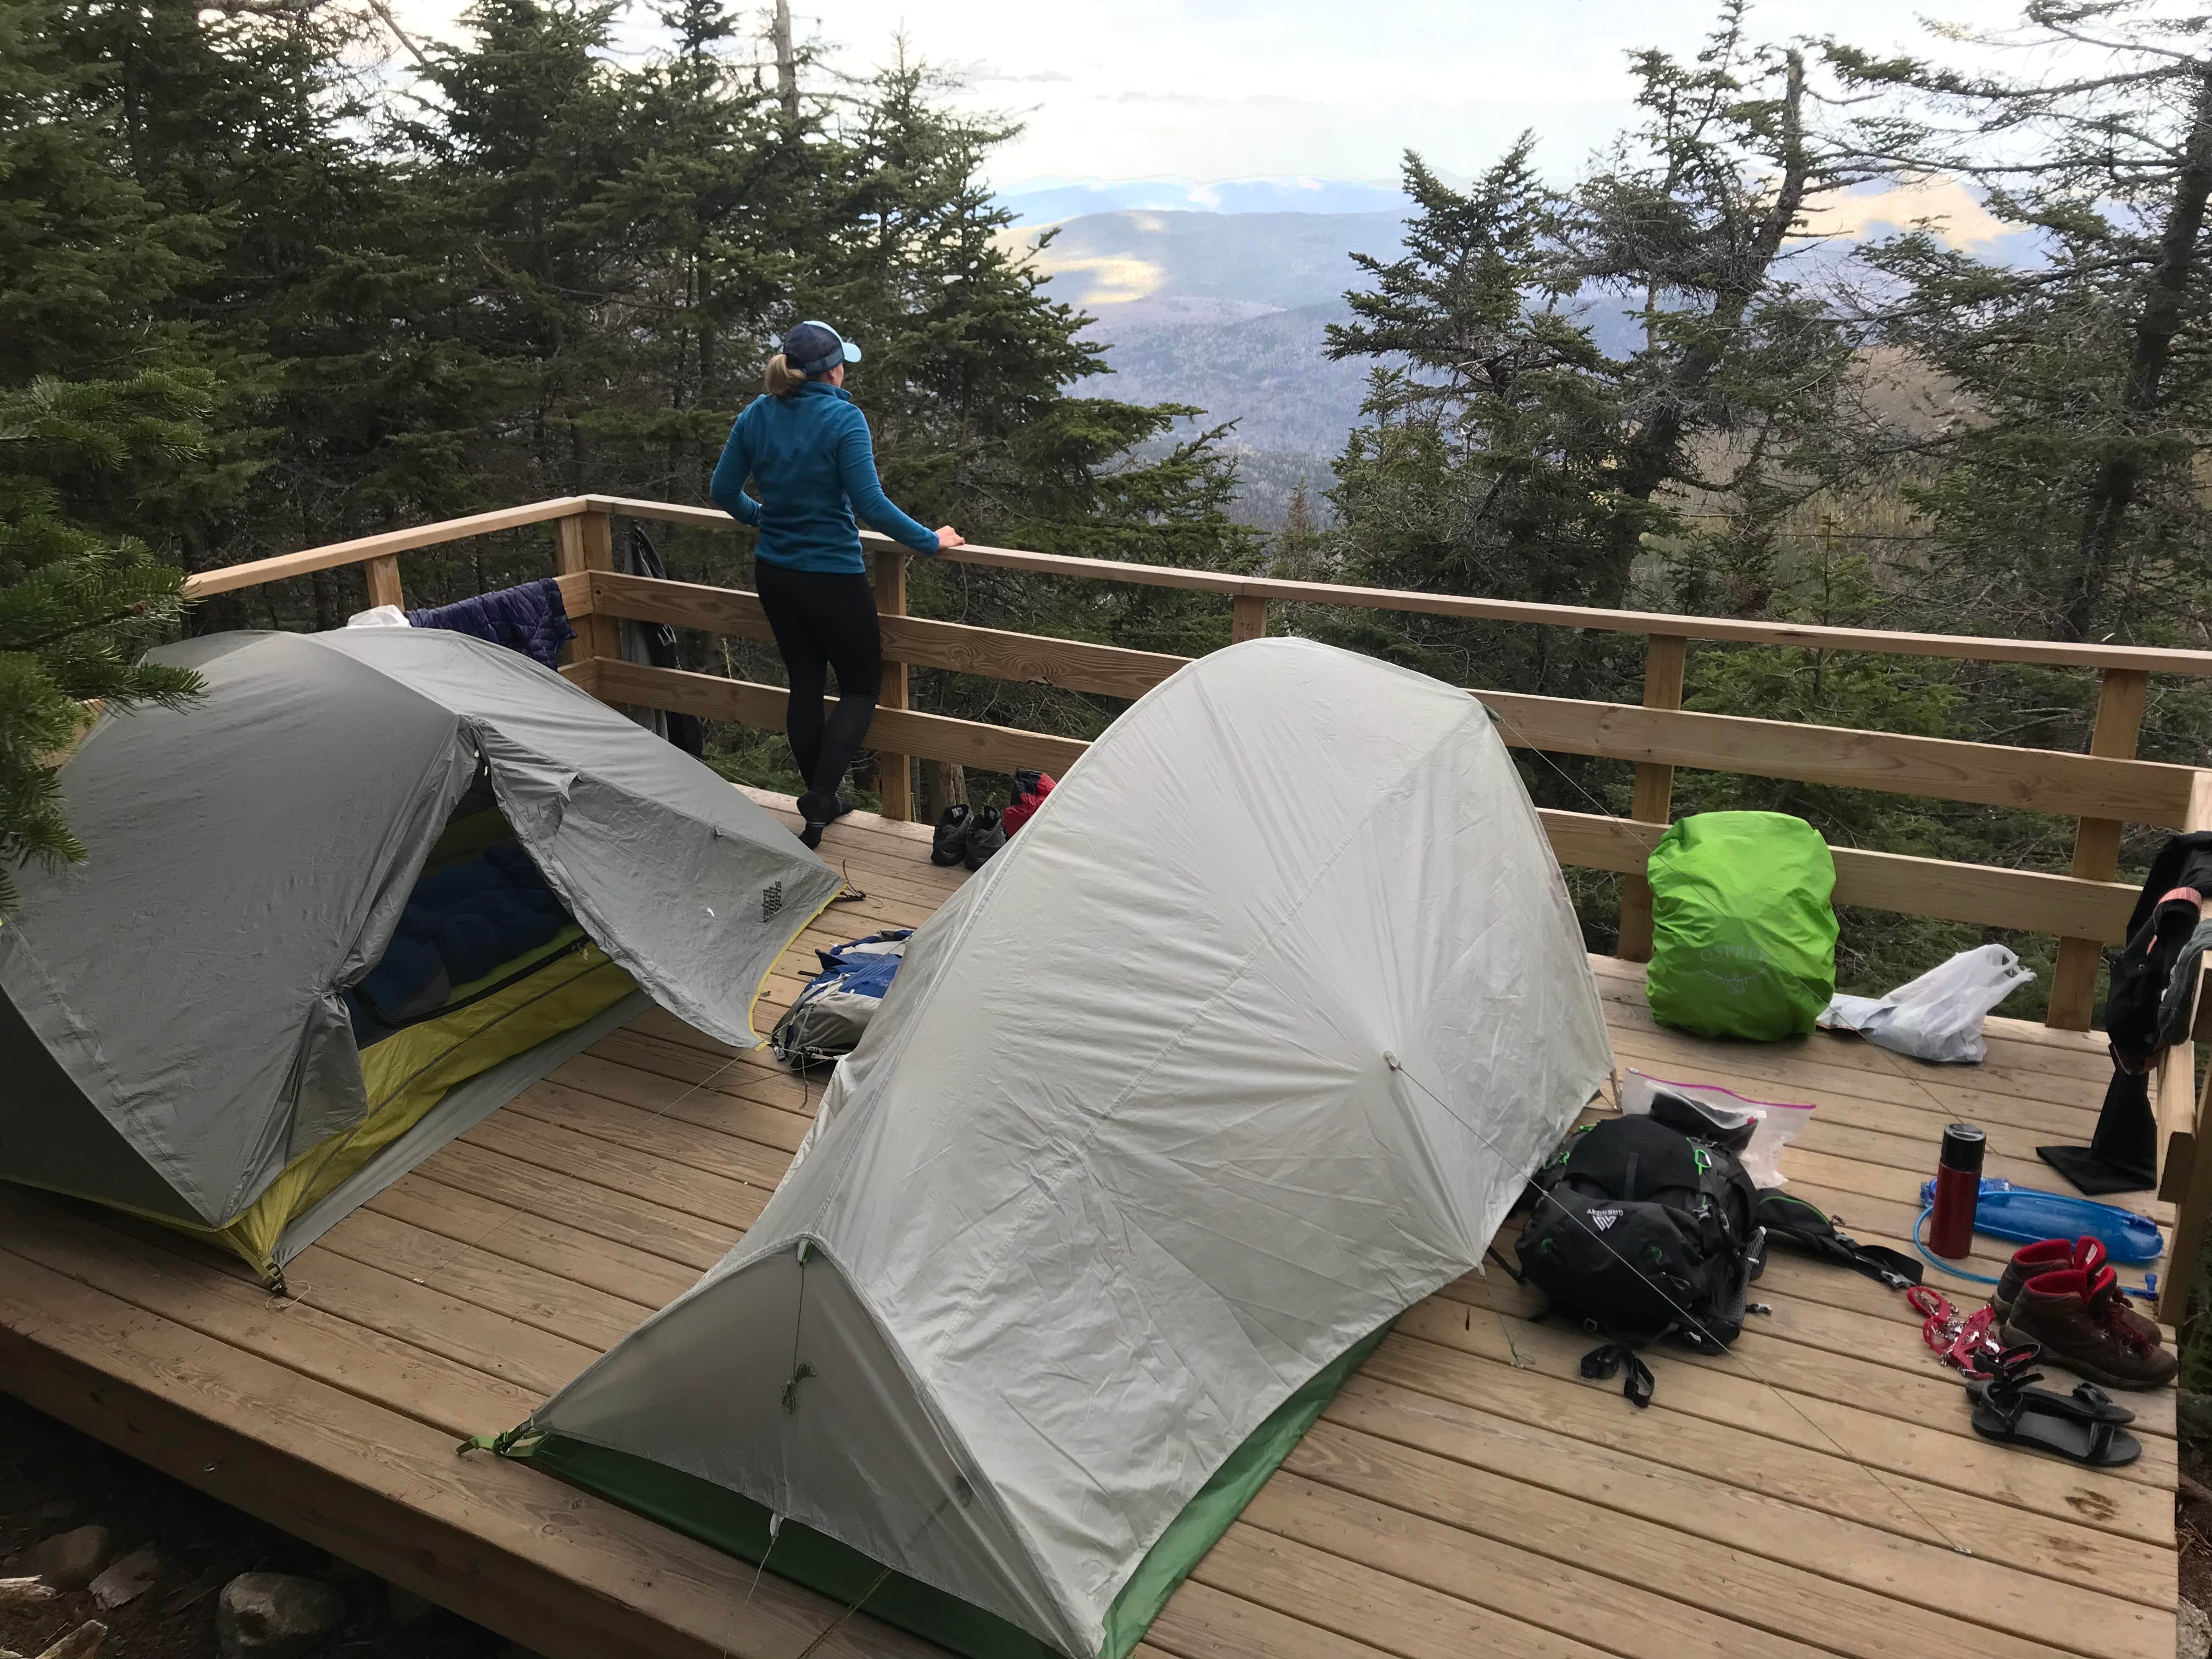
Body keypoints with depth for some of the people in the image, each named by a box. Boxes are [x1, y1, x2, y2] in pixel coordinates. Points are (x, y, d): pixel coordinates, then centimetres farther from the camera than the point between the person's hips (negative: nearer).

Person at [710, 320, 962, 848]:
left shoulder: (756, 416, 1)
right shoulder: (842, 418, -17)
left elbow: (723, 491, 8)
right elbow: (870, 503, -22)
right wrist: (929, 542, -11)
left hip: (774, 574, 6)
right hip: (833, 577, -6)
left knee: (805, 685, 18)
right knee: (862, 688, 10)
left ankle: (820, 803, 28)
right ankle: (819, 803, -5)